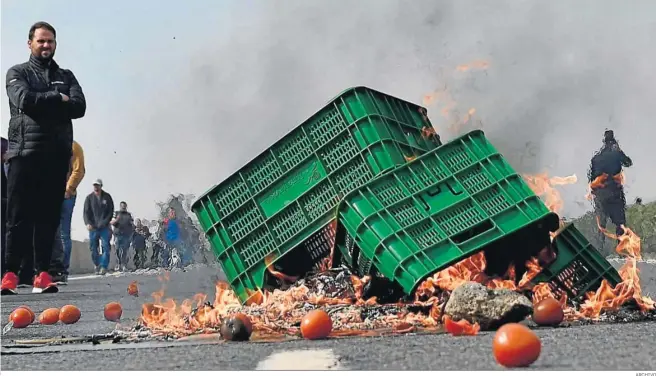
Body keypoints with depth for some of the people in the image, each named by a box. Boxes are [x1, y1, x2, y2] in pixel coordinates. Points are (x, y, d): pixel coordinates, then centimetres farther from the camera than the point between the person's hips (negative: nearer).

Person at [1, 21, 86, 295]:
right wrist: (58, 99, -2)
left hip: (58, 154, 3)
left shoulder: (66, 76, 19)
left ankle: (43, 274, 2)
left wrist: (41, 104, -7)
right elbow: (24, 100, -11)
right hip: (24, 152, -3)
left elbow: (79, 107, 1)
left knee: (49, 216, 1)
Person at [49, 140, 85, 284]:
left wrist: (67, 190, -16)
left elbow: (78, 171, -8)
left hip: (65, 196, -7)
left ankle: (62, 271, -5)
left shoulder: (73, 146, 1)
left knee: (63, 234, -6)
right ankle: (53, 269, 8)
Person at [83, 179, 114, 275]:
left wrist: (104, 223, -9)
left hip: (104, 227, -1)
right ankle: (97, 266, 16)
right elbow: (86, 212, 1)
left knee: (105, 247, -10)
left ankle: (104, 267, -12)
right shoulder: (89, 198, 7)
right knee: (93, 248, 3)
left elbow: (111, 211, 4)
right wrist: (88, 223, -16)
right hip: (93, 227, 1)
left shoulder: (107, 197, 7)